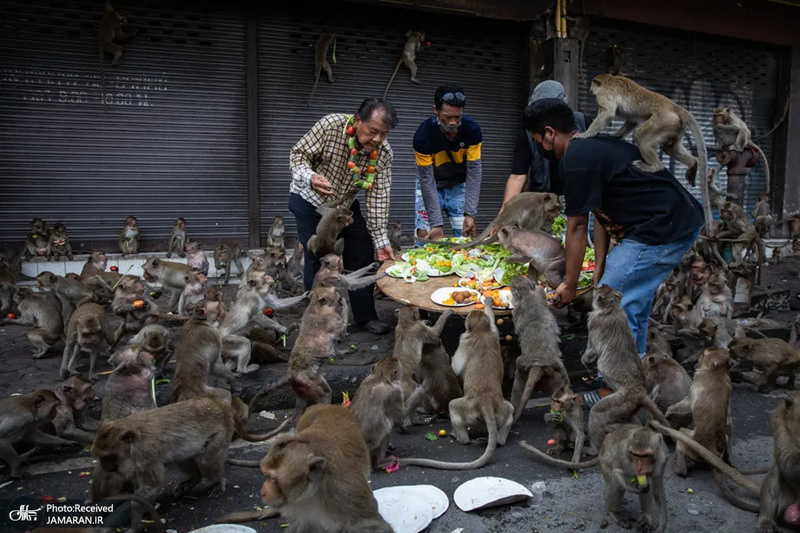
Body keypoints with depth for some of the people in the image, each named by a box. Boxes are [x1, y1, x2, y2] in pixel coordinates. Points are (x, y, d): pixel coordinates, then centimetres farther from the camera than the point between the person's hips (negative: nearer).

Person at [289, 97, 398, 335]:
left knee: (362, 256, 2)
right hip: (309, 201, -4)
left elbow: (378, 196, -15)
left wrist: (381, 240, -19)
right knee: (319, 260, -7)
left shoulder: (384, 153, -18)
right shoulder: (330, 125, -29)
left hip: (346, 204, 4)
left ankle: (366, 316, 17)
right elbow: (298, 154, -21)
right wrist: (310, 177, -44)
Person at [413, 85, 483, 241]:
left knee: (467, 233, -7)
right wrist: (437, 224, -27)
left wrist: (470, 214, -28)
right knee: (425, 234, -12)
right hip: (430, 186, -2)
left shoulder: (472, 129, -23)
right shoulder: (423, 135, -28)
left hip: (459, 186, 2)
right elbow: (426, 180, -25)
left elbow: (474, 171, -20)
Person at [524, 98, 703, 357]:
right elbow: (602, 215, 16)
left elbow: (577, 228, -11)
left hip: (662, 230, -11)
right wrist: (600, 268, 15)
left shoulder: (576, 160, -15)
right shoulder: (594, 147, 17)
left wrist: (570, 285, -1)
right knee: (633, 306, 21)